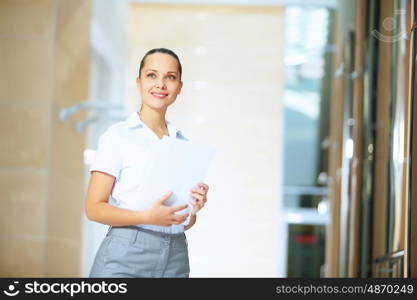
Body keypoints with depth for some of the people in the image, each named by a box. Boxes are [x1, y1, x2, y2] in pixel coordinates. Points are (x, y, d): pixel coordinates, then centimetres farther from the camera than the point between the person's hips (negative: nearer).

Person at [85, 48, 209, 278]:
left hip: (175, 258, 5)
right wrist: (148, 217, -20)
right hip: (126, 258, -4)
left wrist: (194, 209, -4)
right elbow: (94, 208, -7)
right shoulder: (118, 136, -2)